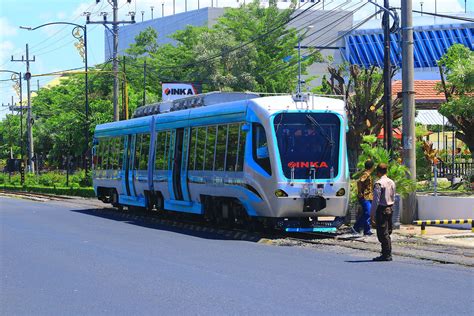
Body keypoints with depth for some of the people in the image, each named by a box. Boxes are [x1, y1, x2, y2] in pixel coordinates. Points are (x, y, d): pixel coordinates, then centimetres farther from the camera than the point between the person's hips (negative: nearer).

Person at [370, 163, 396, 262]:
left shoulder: (379, 183, -14)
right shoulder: (391, 182, 10)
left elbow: (376, 199, -16)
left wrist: (372, 213, -12)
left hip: (381, 209, -8)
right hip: (389, 209, 8)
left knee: (382, 233, -5)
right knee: (387, 233, 14)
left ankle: (387, 255, -5)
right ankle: (387, 253, 18)